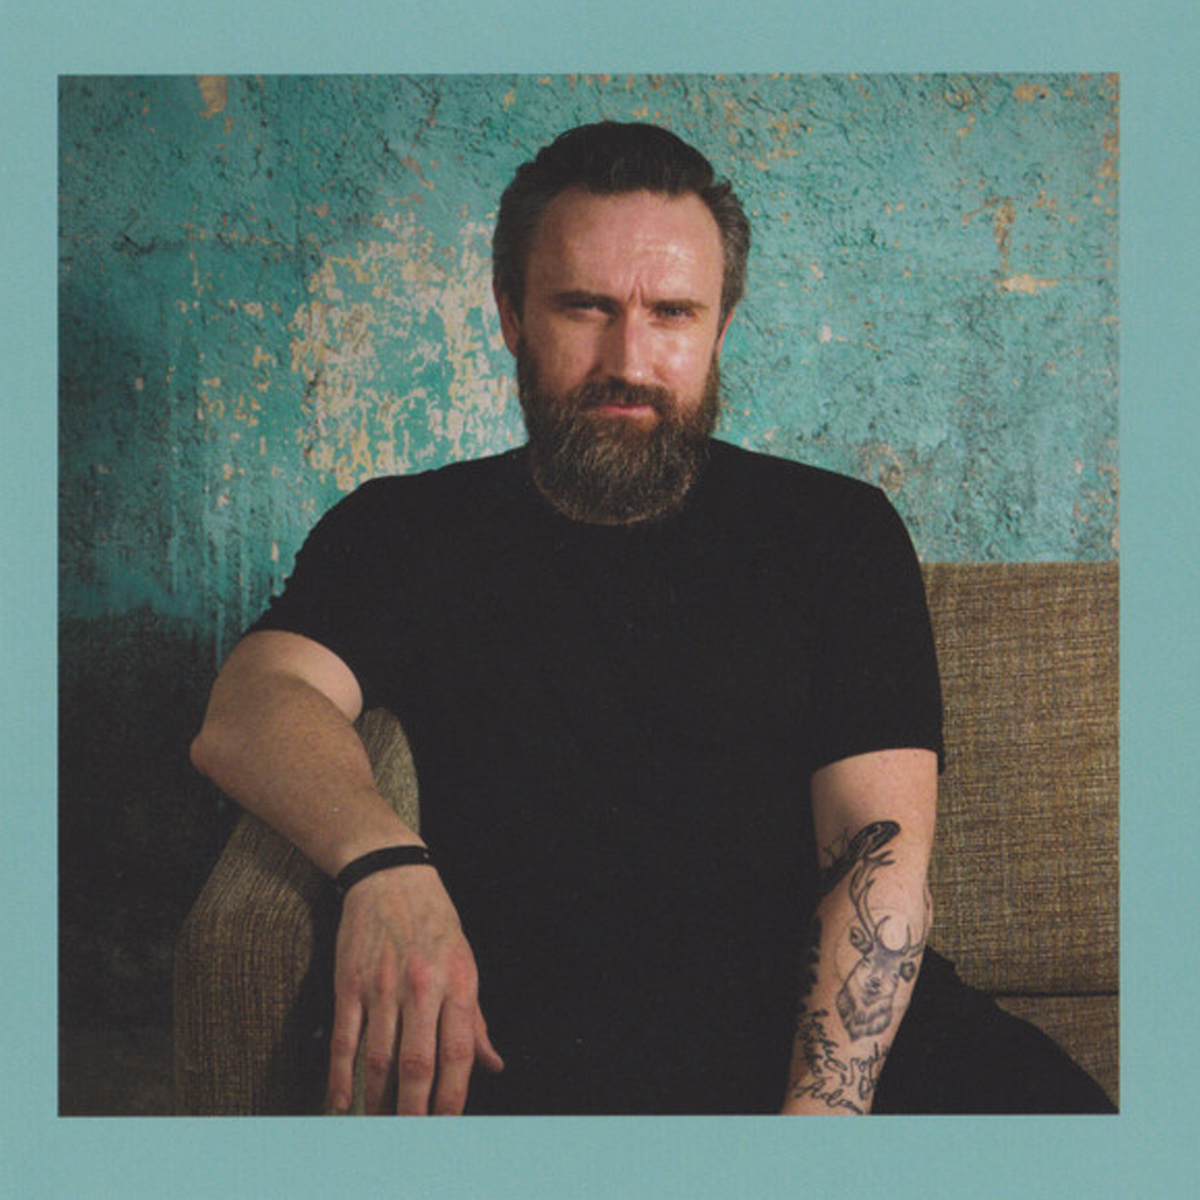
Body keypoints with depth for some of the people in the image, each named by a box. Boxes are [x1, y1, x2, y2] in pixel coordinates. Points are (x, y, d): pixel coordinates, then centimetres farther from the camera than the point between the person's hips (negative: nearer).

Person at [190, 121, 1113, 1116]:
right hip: (533, 1041, -2)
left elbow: (880, 844, 0)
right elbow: (251, 706, -6)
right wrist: (383, 857, -29)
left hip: (831, 1023, 3)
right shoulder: (403, 532, 11)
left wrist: (825, 1100, -15)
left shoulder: (838, 531, 10)